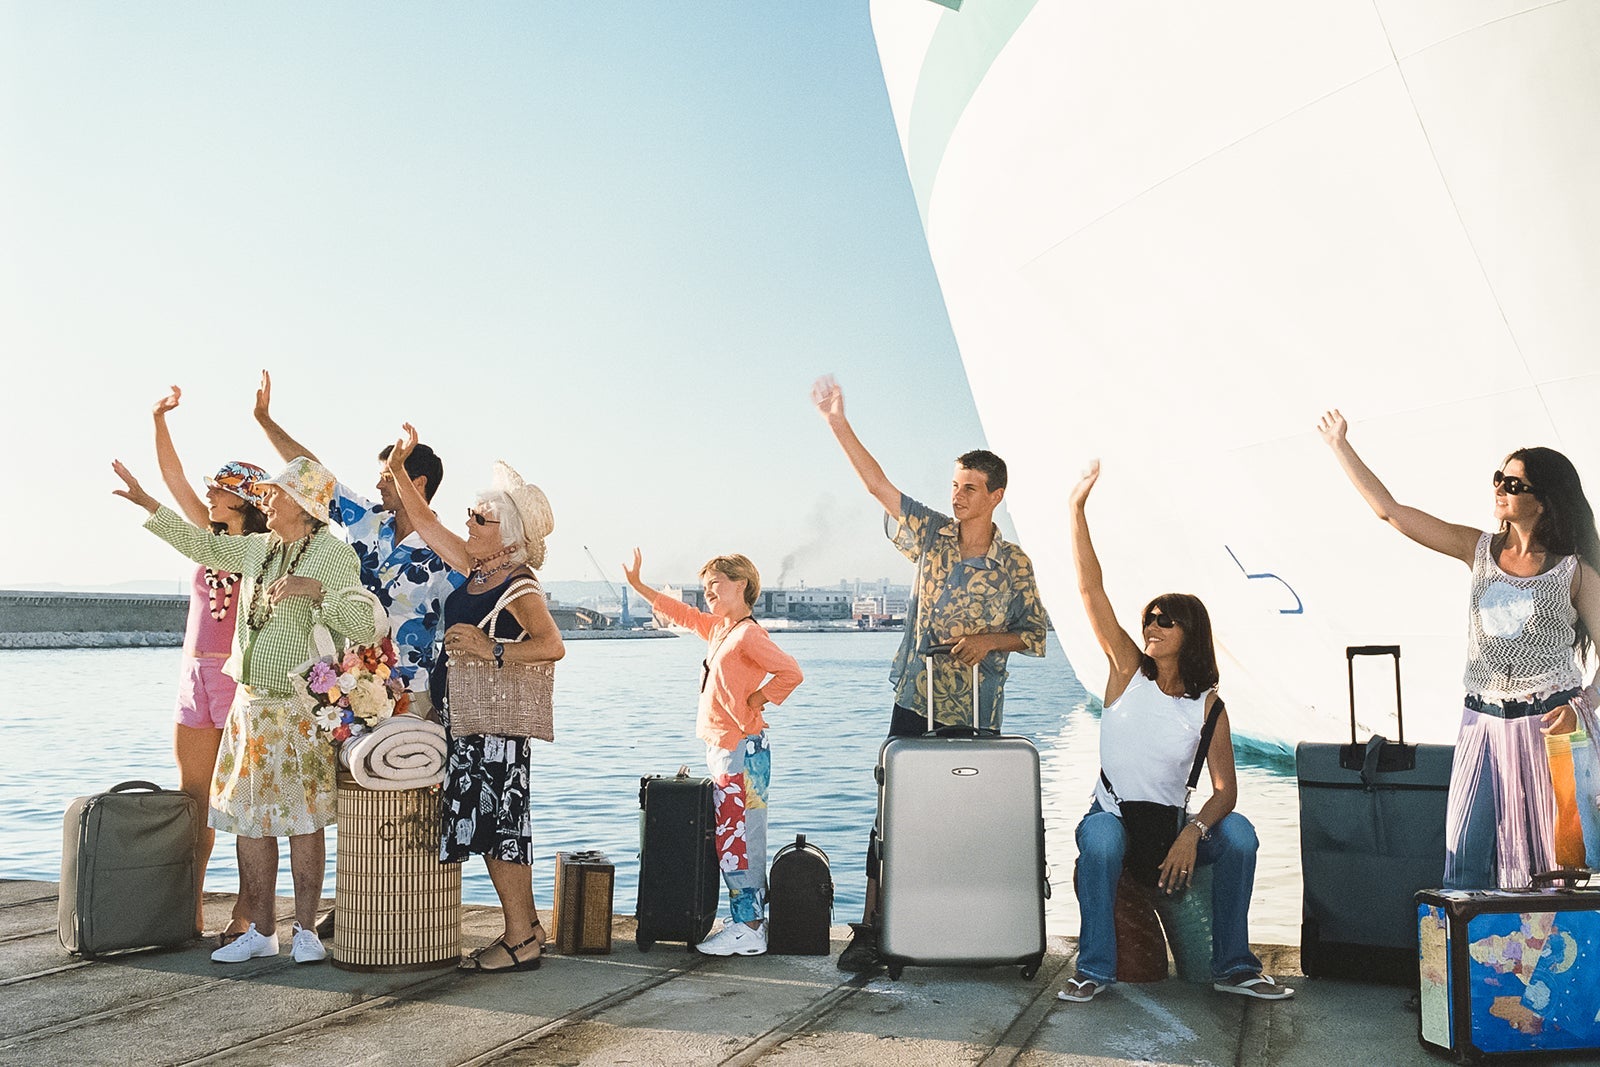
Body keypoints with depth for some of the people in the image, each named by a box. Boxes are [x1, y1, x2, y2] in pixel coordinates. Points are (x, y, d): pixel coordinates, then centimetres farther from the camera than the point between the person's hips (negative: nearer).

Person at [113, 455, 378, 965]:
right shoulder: (257, 548, 12)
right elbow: (204, 545, 29)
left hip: (302, 708, -7)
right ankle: (261, 930, 18)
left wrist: (316, 588, -28)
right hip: (250, 703, 7)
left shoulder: (334, 554, -10)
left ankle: (305, 931, 10)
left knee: (302, 819, -1)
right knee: (249, 817, 8)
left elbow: (366, 625, -18)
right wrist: (147, 502, 30)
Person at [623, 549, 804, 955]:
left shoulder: (748, 634, -15)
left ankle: (748, 929, -3)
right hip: (722, 749, 10)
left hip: (742, 749, -10)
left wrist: (752, 702, -14)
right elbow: (680, 613, 26)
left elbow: (790, 673, -24)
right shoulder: (719, 628, 13)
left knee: (738, 838, -7)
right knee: (732, 838, 11)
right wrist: (637, 584, 24)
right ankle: (746, 921, 17)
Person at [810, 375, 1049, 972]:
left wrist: (989, 640, -15)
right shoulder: (931, 535, 2)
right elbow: (879, 485, -4)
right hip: (914, 706, 0)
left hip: (976, 718, 0)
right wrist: (837, 423, -12)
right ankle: (871, 931, 3)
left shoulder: (1015, 565, 1)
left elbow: (1034, 635, 5)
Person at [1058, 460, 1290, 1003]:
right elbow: (1091, 590, -12)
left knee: (1239, 834, -25)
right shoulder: (1129, 671, -3)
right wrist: (1078, 509, -17)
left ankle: (1233, 966, -8)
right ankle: (1093, 969, -19)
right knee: (1100, 841, -35)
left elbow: (1225, 789, -8)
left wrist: (1192, 833, -28)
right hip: (1112, 816, -1)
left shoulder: (1208, 705, -2)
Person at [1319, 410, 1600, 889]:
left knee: (1550, 856, 1)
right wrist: (1340, 446, 4)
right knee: (1466, 858, 0)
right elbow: (1389, 510, 4)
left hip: (1548, 724, -3)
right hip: (1483, 723, 3)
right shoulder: (1480, 550, 6)